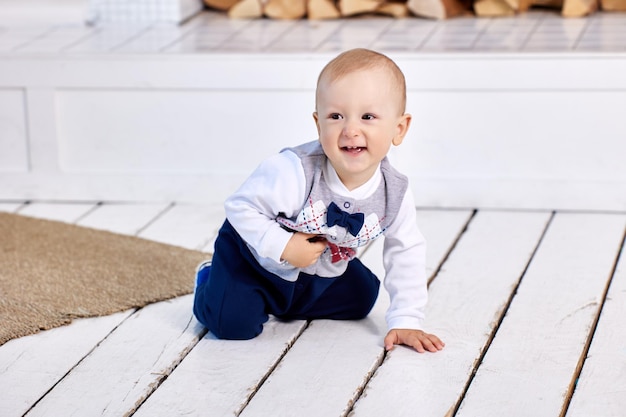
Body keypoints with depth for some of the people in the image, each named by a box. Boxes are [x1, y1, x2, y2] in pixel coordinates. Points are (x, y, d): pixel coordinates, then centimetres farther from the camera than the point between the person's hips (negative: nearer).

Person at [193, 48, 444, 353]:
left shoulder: (394, 194, -22)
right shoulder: (294, 171, -37)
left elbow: (406, 254, -10)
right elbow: (241, 206, -28)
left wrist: (406, 322, -13)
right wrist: (284, 247, -36)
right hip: (257, 257, -5)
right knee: (233, 322, -20)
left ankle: (285, 303, 34)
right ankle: (210, 282, 16)